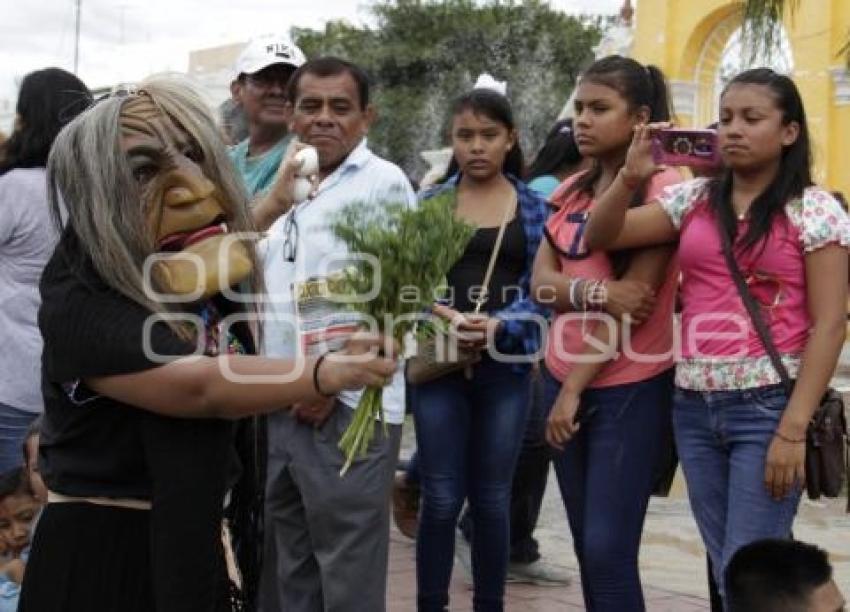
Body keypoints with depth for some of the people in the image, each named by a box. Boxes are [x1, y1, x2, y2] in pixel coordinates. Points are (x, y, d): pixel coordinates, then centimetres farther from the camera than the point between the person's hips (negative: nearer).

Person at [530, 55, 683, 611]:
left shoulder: (662, 188, -11)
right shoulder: (572, 189, 10)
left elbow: (634, 300, -15)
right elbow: (541, 281, 2)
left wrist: (576, 389, -13)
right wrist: (595, 291, -20)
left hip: (628, 388, -7)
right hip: (562, 378, 7)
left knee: (608, 550, -7)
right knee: (587, 545, 12)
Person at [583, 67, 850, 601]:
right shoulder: (693, 200, 9)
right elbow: (600, 238, 9)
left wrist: (794, 428, -14)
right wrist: (631, 177, -9)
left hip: (767, 407, -5)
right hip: (694, 406, 5)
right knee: (726, 570, 12)